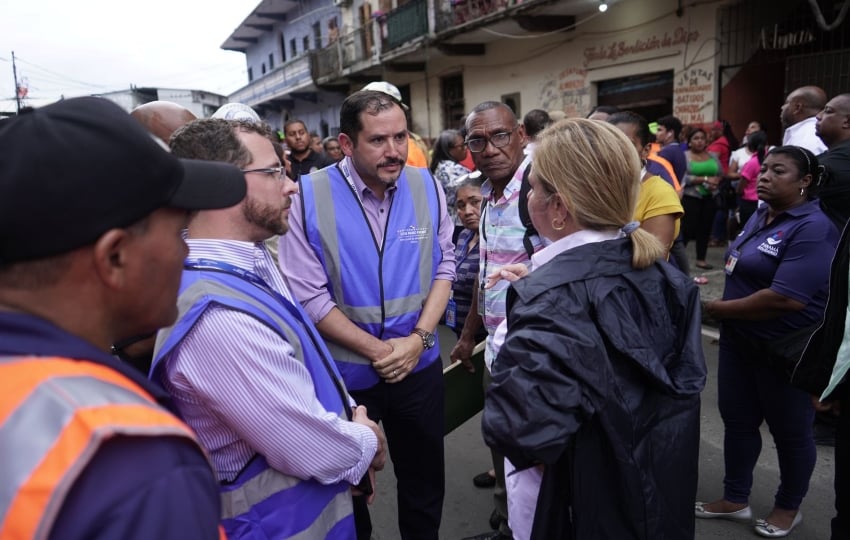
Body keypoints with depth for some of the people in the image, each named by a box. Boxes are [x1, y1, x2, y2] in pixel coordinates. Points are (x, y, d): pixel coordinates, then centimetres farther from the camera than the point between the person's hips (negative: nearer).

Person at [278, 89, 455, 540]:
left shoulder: (426, 187, -5)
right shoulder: (309, 197, -15)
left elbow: (444, 267, 1)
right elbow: (307, 295, -15)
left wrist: (418, 339, -11)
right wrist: (376, 349, -15)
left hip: (419, 364, 3)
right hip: (343, 371, -2)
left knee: (425, 482, 22)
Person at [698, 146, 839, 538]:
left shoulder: (813, 229, -21)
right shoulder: (761, 214, 5)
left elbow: (786, 299, -30)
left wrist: (719, 308, -18)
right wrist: (719, 303, 0)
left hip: (786, 348, -8)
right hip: (740, 339, 8)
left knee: (789, 431, 12)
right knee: (737, 420, 15)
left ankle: (789, 507, 34)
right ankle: (735, 499, 32)